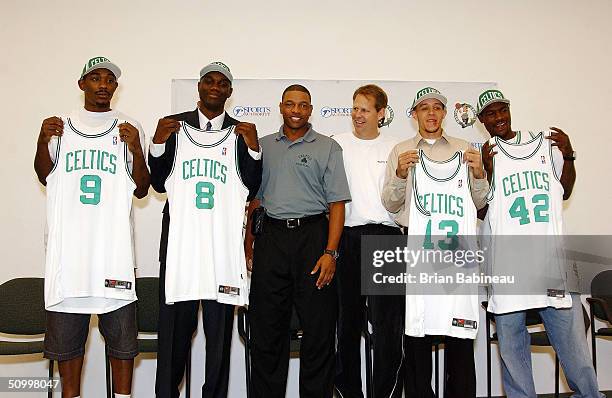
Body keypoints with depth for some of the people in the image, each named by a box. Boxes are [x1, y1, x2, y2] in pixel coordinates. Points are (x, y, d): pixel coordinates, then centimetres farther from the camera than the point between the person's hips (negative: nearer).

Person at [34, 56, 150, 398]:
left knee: (121, 329, 2)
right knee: (66, 329, 8)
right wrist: (42, 141, -7)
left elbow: (141, 190, 3)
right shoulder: (62, 125, 14)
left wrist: (136, 149, -13)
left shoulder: (129, 128, 8)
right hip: (68, 242, 2)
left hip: (114, 242, -1)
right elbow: (45, 177, 9)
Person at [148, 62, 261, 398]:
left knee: (220, 324, 8)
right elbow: (159, 184, 4)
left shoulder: (242, 132, 7)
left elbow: (250, 190, 1)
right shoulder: (173, 125, 7)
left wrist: (253, 147, -11)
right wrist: (158, 143, -10)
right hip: (179, 232, 0)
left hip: (223, 235, 1)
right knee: (175, 321, 5)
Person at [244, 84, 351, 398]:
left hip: (313, 235, -2)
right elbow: (254, 199, 17)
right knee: (266, 328, 7)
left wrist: (330, 252, -12)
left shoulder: (328, 147, 4)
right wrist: (248, 244, 8)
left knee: (318, 326, 2)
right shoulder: (264, 146, 14)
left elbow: (337, 203, -2)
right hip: (271, 237, 3)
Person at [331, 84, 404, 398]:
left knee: (387, 323, -3)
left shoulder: (396, 147, 10)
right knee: (347, 321, 9)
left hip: (384, 234, -1)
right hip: (346, 237, 1)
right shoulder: (338, 144, 9)